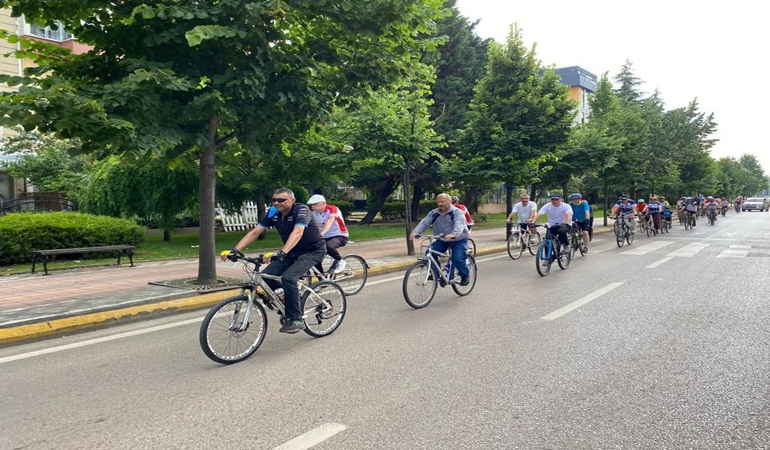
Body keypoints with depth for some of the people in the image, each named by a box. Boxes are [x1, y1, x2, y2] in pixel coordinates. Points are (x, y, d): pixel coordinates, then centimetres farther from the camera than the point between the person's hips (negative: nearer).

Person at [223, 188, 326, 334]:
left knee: (288, 277, -28)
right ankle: (289, 298, 15)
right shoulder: (272, 213, -5)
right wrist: (235, 250, -20)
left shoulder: (301, 210, -24)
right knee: (266, 276, -10)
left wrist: (282, 253, -54)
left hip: (313, 250, -7)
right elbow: (254, 232, -8)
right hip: (293, 251, 7)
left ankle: (296, 319, -15)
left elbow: (297, 233, -40)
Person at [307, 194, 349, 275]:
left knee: (328, 246, -36)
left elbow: (329, 221, -37)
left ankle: (340, 261, -8)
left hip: (339, 236, -6)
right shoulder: (313, 212, -3)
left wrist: (321, 233, -53)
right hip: (325, 238, 6)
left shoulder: (332, 209, -20)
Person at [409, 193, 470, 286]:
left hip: (458, 240, -5)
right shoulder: (434, 213, 0)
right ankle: (436, 274, 4)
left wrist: (453, 234, -55)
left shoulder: (457, 212, -15)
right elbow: (424, 222, -12)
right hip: (442, 240, 5)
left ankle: (465, 275, 7)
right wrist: (415, 232, -32)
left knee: (457, 259, -23)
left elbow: (459, 225, -33)